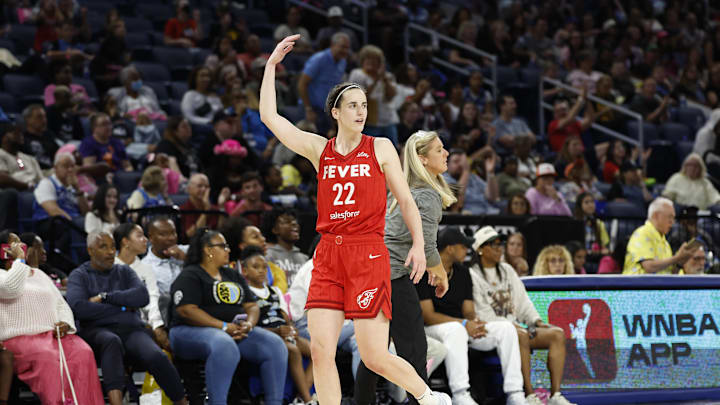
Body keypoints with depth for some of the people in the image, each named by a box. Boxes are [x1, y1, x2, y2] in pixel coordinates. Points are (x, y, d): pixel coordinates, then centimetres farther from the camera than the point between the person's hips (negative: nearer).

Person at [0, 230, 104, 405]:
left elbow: (61, 304, 24)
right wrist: (19, 259, -2)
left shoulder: (39, 274, 28)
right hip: (21, 338, -5)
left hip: (54, 333, 5)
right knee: (48, 357, -38)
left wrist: (65, 324, 2)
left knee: (83, 353, -27)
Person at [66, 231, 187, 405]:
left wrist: (104, 297, -4)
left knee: (156, 357, -30)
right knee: (111, 341, -40)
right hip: (98, 330, -3)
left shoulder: (124, 271, 23)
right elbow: (78, 308, -7)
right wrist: (121, 307, -1)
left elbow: (142, 296, 4)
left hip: (131, 328, 3)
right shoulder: (79, 276, 13)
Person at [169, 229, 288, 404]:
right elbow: (187, 310, -14)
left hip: (237, 331, 7)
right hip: (193, 331, -7)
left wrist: (249, 323, -7)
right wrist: (224, 327, -19)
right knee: (224, 346, -41)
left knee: (275, 344, -16)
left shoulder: (233, 276, 23)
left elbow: (252, 306, 18)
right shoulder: (190, 276, -1)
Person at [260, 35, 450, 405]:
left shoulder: (381, 148, 6)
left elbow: (405, 199, 9)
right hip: (328, 254, 3)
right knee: (321, 350, -7)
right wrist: (272, 65, 9)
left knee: (375, 357, -6)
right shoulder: (319, 149, 11)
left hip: (368, 254, -3)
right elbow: (269, 116, 10)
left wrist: (419, 244, -1)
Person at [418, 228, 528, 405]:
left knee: (506, 328, -11)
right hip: (432, 330, -7)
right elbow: (428, 316, -16)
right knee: (455, 329, -41)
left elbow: (468, 311, 12)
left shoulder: (463, 272, 15)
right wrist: (464, 324, -24)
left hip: (463, 327, 7)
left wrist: (475, 323, -14)